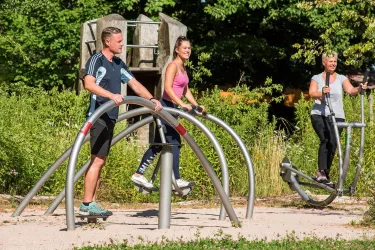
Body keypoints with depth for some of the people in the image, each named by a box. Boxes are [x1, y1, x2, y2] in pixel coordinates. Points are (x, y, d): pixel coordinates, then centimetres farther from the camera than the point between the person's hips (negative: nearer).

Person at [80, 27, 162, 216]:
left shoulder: (118, 64, 16)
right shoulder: (96, 60, -10)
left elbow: (134, 84, 19)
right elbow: (89, 83, -26)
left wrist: (151, 99, 6)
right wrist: (111, 95, -38)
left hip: (110, 117, 9)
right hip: (99, 115, -9)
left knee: (100, 161, 9)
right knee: (97, 159, -12)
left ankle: (92, 203, 12)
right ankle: (86, 205, -12)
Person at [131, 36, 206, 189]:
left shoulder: (183, 68, 17)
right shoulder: (173, 66, -11)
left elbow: (186, 91, 23)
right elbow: (168, 88, -22)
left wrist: (197, 106, 13)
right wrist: (182, 104, -29)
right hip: (166, 107, -10)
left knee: (158, 145, 11)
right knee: (174, 143, -12)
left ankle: (138, 175, 15)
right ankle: (177, 180, -13)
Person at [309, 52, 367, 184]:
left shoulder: (341, 78, 11)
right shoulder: (317, 78, 7)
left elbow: (350, 90, -5)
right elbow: (312, 93, -9)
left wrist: (360, 88, -27)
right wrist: (322, 93, -30)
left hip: (337, 116, 3)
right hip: (319, 115, -3)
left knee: (333, 145, -3)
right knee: (326, 139, -25)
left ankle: (326, 175, 12)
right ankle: (321, 172, -27)